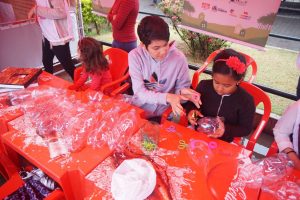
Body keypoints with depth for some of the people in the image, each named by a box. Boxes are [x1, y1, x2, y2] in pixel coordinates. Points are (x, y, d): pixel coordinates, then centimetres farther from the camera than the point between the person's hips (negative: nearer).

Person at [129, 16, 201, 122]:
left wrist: (182, 91, -23)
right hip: (138, 112, -1)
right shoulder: (135, 56, -13)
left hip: (164, 116, 2)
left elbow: (182, 86, 0)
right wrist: (167, 97, -28)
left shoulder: (179, 57, -13)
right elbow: (140, 92, -14)